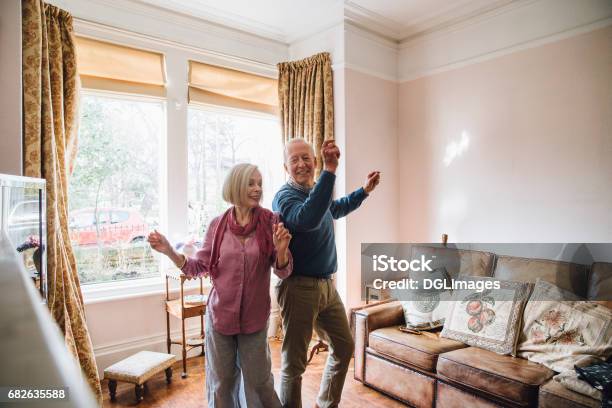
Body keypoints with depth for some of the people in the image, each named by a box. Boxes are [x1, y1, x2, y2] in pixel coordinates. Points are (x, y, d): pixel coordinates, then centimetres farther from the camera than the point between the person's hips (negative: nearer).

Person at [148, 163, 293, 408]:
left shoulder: (270, 222, -7)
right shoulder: (218, 225, -4)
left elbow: (283, 273, -6)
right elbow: (200, 267, 4)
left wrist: (281, 250, -26)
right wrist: (169, 251, -9)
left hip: (255, 317, -1)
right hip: (220, 314, 1)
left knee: (259, 382, 13)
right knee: (221, 383, 16)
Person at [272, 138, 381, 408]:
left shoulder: (316, 192, 10)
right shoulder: (285, 196, -16)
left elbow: (337, 209, 34)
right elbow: (307, 219, -40)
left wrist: (365, 190, 30)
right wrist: (330, 171, -42)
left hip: (326, 285, 9)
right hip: (299, 288, -9)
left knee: (344, 347, 21)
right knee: (294, 363, 2)